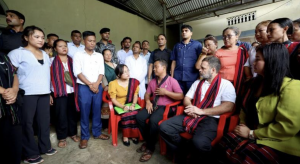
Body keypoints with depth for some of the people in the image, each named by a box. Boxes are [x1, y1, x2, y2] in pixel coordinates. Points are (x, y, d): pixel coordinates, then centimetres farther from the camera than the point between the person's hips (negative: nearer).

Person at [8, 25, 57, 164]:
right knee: (27, 122, 4)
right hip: (27, 93, -5)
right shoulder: (18, 53, -3)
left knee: (44, 120, 10)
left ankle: (45, 147, 25)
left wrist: (50, 92, 16)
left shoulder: (45, 55, 15)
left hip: (44, 93, 5)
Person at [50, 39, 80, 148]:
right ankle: (62, 137, 19)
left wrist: (77, 89, 3)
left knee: (72, 113, 11)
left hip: (72, 91, 3)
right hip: (59, 92, -2)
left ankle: (73, 133, 28)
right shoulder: (52, 61, 2)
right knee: (61, 114, 3)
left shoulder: (72, 60, 10)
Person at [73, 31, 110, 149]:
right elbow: (78, 72, -6)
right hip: (84, 87, -3)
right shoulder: (78, 55, 2)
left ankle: (97, 133, 25)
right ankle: (84, 136, 17)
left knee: (97, 111, 9)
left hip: (98, 87, 3)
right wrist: (90, 84, -11)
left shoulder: (99, 56, 11)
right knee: (85, 112, 3)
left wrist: (96, 84, -9)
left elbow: (101, 72, 5)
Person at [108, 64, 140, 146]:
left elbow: (135, 94, 0)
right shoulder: (113, 84, -9)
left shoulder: (134, 82, -1)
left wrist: (133, 104, -18)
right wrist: (123, 106, -22)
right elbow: (113, 99, -9)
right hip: (119, 106, -2)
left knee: (135, 114, -26)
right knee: (126, 115, -29)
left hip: (130, 105, 2)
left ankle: (134, 135, -5)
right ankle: (125, 136, -9)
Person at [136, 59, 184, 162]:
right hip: (153, 105, 6)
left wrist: (165, 92, -14)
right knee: (139, 117, -19)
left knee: (153, 120, -33)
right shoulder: (152, 81, 12)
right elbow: (147, 94, 18)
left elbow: (181, 96, -9)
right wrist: (148, 101, -5)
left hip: (165, 107, -5)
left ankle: (150, 148, -8)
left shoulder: (172, 81, -5)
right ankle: (148, 141, 4)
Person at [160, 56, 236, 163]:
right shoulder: (197, 82, 20)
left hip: (210, 119, -5)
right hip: (191, 116, 6)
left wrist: (201, 111, -18)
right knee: (164, 127, -13)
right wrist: (190, 108, -7)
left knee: (199, 142, -36)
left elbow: (228, 106, -13)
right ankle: (184, 153, 8)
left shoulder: (226, 84, 2)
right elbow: (186, 99, 18)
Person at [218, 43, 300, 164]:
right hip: (251, 134, 7)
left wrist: (251, 133, -17)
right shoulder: (257, 82, 12)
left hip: (278, 144, -6)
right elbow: (246, 106, 18)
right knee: (223, 144, -18)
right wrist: (243, 124, 1)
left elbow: (287, 126, -21)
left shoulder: (290, 88, -15)